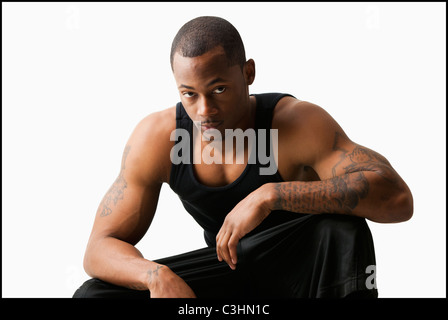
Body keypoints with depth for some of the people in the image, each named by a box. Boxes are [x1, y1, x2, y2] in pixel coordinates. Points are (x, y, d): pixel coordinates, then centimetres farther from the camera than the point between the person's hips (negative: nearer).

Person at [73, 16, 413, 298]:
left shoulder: (297, 123, -27)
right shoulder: (157, 137, -17)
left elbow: (398, 198, -38)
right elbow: (101, 248, -13)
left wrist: (271, 195, -45)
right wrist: (156, 274, -36)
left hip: (301, 266, -3)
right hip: (229, 264, 4)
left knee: (342, 229, -38)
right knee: (92, 294, -13)